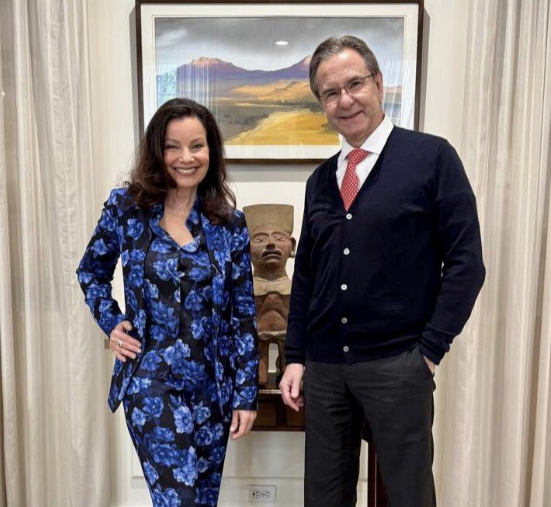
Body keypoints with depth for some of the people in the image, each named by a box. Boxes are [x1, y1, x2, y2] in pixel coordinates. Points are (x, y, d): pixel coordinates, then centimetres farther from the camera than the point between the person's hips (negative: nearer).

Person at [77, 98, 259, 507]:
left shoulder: (229, 223, -2)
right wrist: (111, 323, -2)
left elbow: (243, 314, 0)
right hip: (152, 381, -2)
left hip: (213, 383, 3)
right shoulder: (126, 207, -4)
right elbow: (91, 272, 13)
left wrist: (246, 393, -2)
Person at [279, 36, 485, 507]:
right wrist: (295, 357, 8)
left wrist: (430, 349, -10)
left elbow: (465, 261, -7)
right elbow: (305, 275, 12)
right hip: (323, 366, 5)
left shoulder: (432, 157, -5)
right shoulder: (320, 180, 10)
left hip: (397, 364, -4)